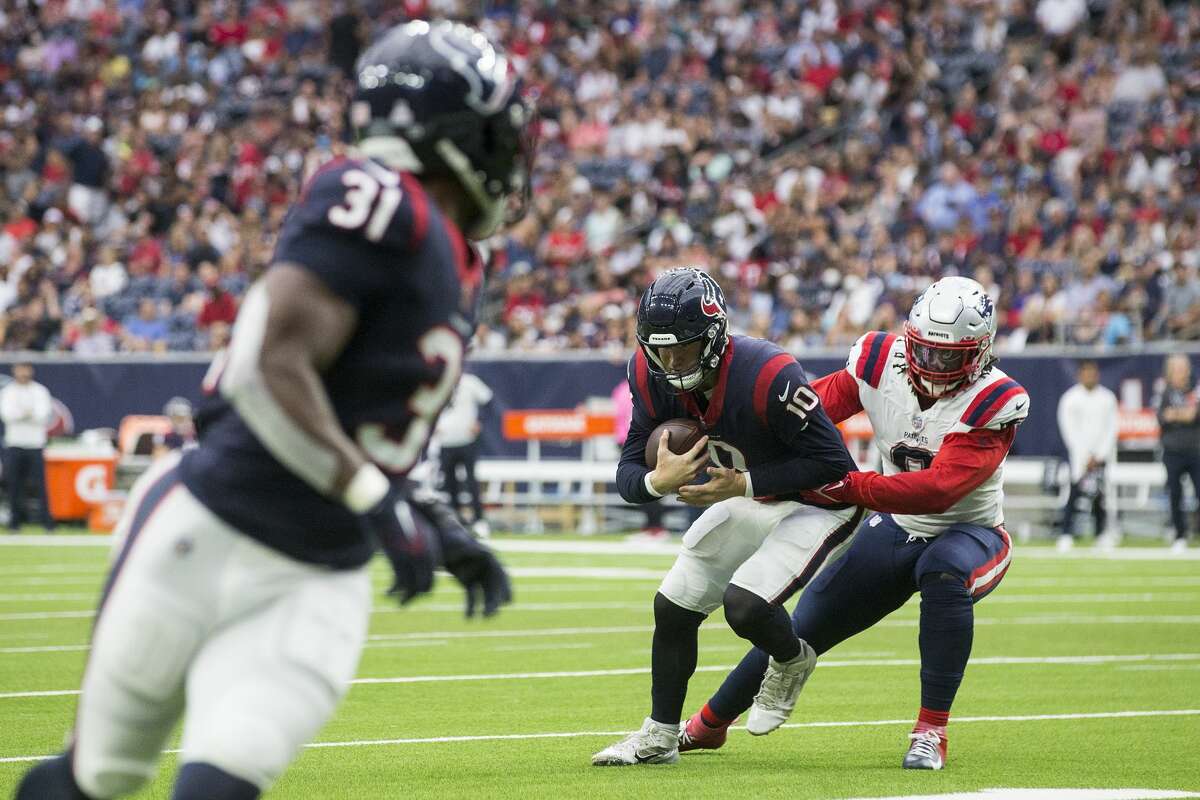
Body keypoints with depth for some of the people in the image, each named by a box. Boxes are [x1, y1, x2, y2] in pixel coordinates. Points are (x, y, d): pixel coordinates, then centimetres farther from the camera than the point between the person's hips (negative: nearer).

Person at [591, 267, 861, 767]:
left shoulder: (766, 377, -36)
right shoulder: (653, 377, -15)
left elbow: (834, 465, -29)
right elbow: (628, 474, -12)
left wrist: (744, 484, -32)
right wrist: (658, 482, -36)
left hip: (819, 504, -7)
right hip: (750, 500, 7)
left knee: (745, 607, -24)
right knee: (672, 608, 8)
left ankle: (793, 660, 11)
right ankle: (659, 738, 26)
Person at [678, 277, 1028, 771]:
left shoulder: (993, 402, -26)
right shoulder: (881, 363, -13)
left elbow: (937, 489, -36)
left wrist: (847, 486, -43)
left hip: (970, 532, -4)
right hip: (895, 529, 4)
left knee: (944, 574, -39)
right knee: (803, 630, 7)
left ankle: (931, 731, -27)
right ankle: (708, 724, 32)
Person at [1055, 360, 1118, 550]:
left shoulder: (1107, 398, 8)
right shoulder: (1070, 398, 0)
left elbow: (1111, 428, 7)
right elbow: (1068, 429, -3)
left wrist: (1099, 455, -3)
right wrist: (1085, 457, -8)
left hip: (1101, 454, 2)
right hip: (1079, 455, -2)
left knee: (1100, 496, -1)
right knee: (1074, 493, -11)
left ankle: (1102, 534, 6)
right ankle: (1066, 536, -12)